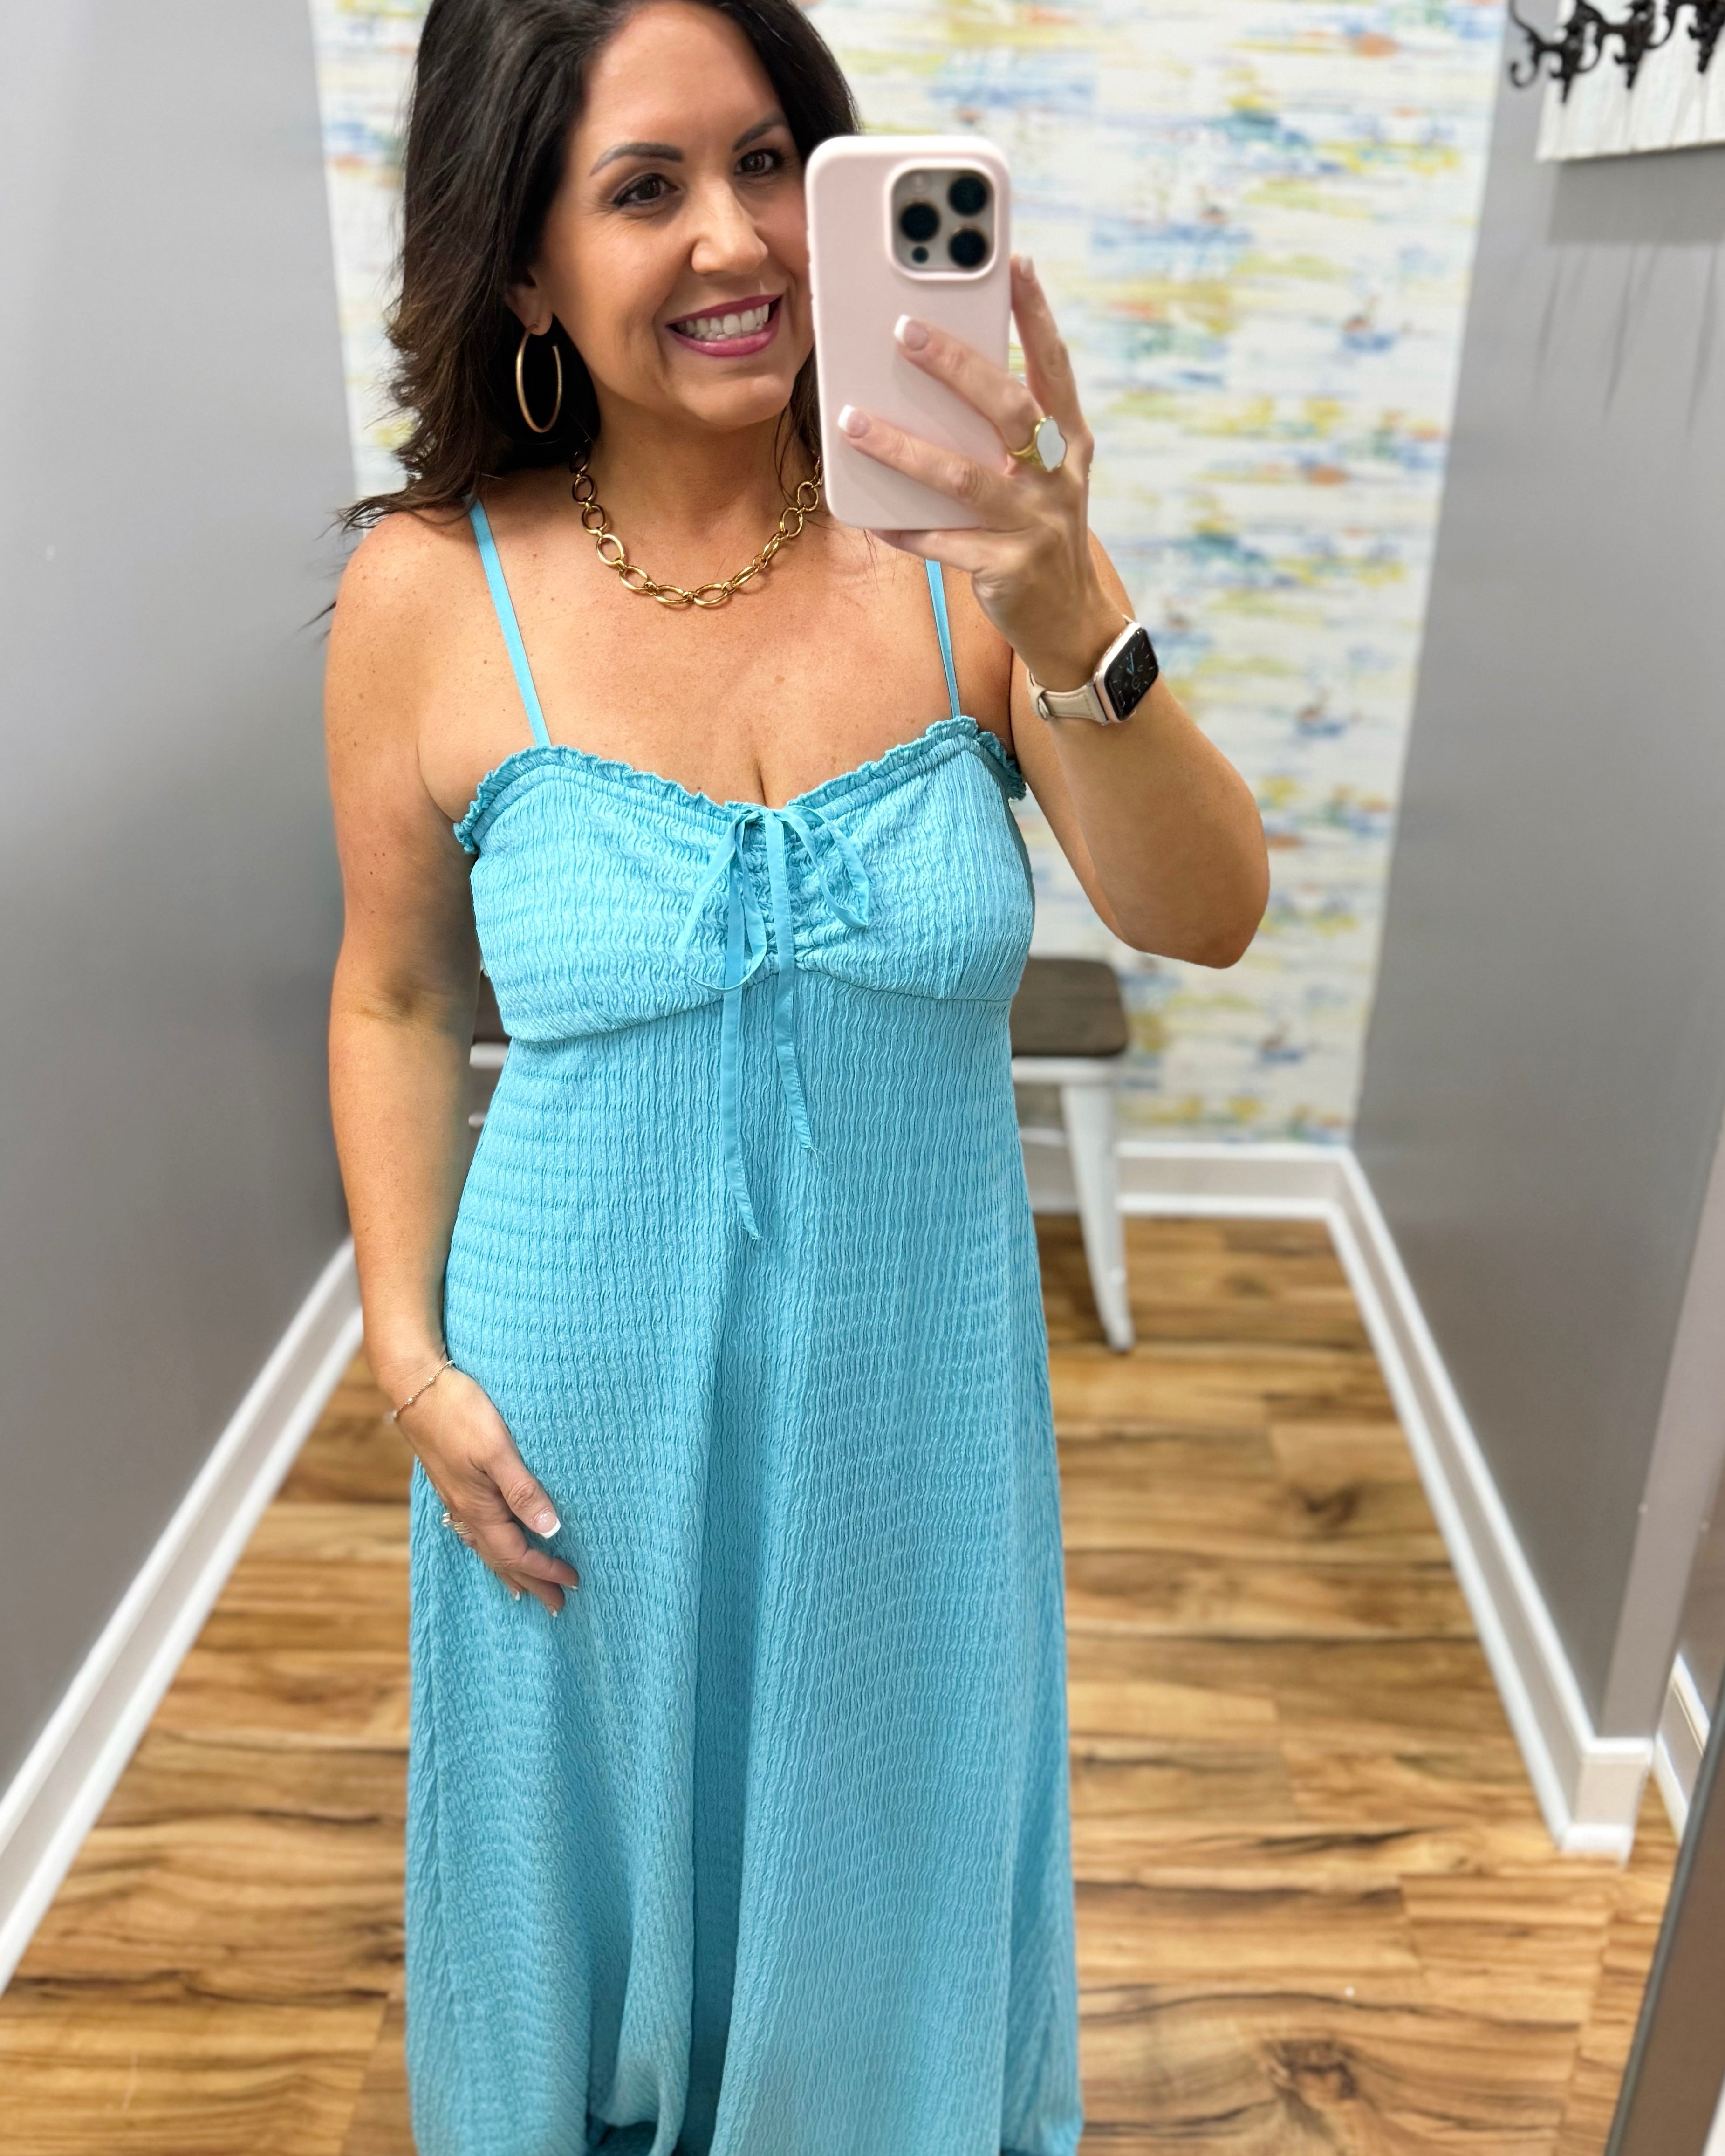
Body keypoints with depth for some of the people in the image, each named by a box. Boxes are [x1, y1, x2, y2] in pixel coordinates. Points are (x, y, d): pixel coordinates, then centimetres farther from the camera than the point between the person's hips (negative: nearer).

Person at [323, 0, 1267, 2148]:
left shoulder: (961, 535, -12)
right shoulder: (431, 596, -12)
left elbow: (1207, 918, -19)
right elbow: (398, 997, -1)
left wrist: (1069, 628, -36)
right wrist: (409, 1350, -3)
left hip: (911, 1379, 1)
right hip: (586, 1396, 0)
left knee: (886, 1837, 26)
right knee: (604, 1830, 25)